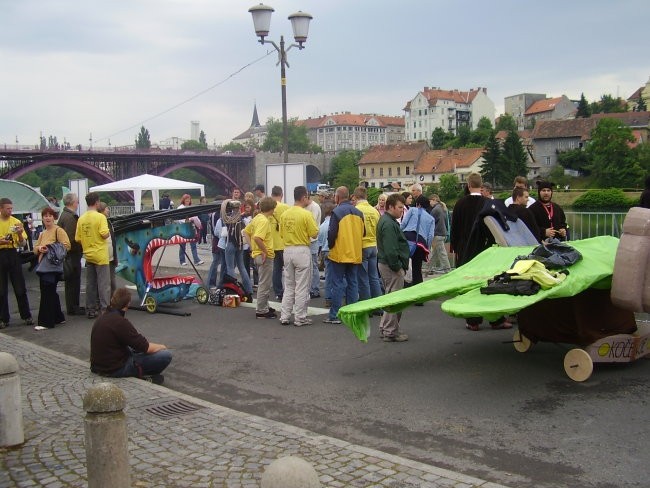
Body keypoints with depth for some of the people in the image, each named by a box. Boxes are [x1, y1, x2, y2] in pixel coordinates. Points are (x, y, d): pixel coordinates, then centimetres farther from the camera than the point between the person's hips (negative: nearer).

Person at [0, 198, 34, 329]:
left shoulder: (16, 222, 3)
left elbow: (22, 244, 5)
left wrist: (20, 234, -14)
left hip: (13, 255, 1)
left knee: (20, 288, 3)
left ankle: (27, 316, 10)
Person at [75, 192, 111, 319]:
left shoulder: (81, 219, 4)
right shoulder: (100, 217, -12)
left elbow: (77, 239, 5)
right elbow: (104, 234, -20)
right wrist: (109, 233, 1)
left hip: (88, 255, 6)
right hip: (100, 255, -5)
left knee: (90, 284, 12)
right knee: (104, 284, -1)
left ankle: (90, 310, 15)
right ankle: (105, 309, -2)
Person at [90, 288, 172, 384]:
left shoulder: (101, 319, 7)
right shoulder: (120, 322, -21)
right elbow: (147, 348, -17)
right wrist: (162, 347, 3)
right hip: (116, 370, -9)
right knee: (166, 354, -12)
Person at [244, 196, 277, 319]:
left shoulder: (257, 218, 9)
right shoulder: (264, 221, -19)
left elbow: (246, 231, 18)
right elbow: (257, 237, -32)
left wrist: (253, 248, 18)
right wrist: (265, 251, -23)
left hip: (257, 254, 10)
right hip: (265, 256, -10)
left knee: (264, 283, 21)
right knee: (265, 284, -1)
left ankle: (264, 307, 30)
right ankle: (261, 311, 5)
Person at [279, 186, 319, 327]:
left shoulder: (284, 214, 3)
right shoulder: (306, 214, -14)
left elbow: (282, 233, 9)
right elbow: (314, 234, -12)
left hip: (287, 250, 6)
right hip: (302, 251, -6)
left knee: (288, 286, 14)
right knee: (302, 287, 2)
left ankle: (284, 316, 15)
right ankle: (300, 318, 6)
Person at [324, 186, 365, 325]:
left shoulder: (336, 212, -13)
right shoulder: (359, 213, 5)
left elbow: (332, 233, -14)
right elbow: (363, 232, 11)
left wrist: (330, 246, 3)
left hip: (339, 255, -5)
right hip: (355, 255, 5)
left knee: (338, 285, 0)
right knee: (353, 283, 11)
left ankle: (334, 315, 2)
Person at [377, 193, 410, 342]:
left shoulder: (386, 221, 16)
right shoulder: (389, 224, -19)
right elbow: (390, 250, -25)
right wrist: (397, 267, -19)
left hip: (385, 264, 11)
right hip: (391, 266, -11)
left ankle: (385, 328, 27)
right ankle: (391, 332, 3)